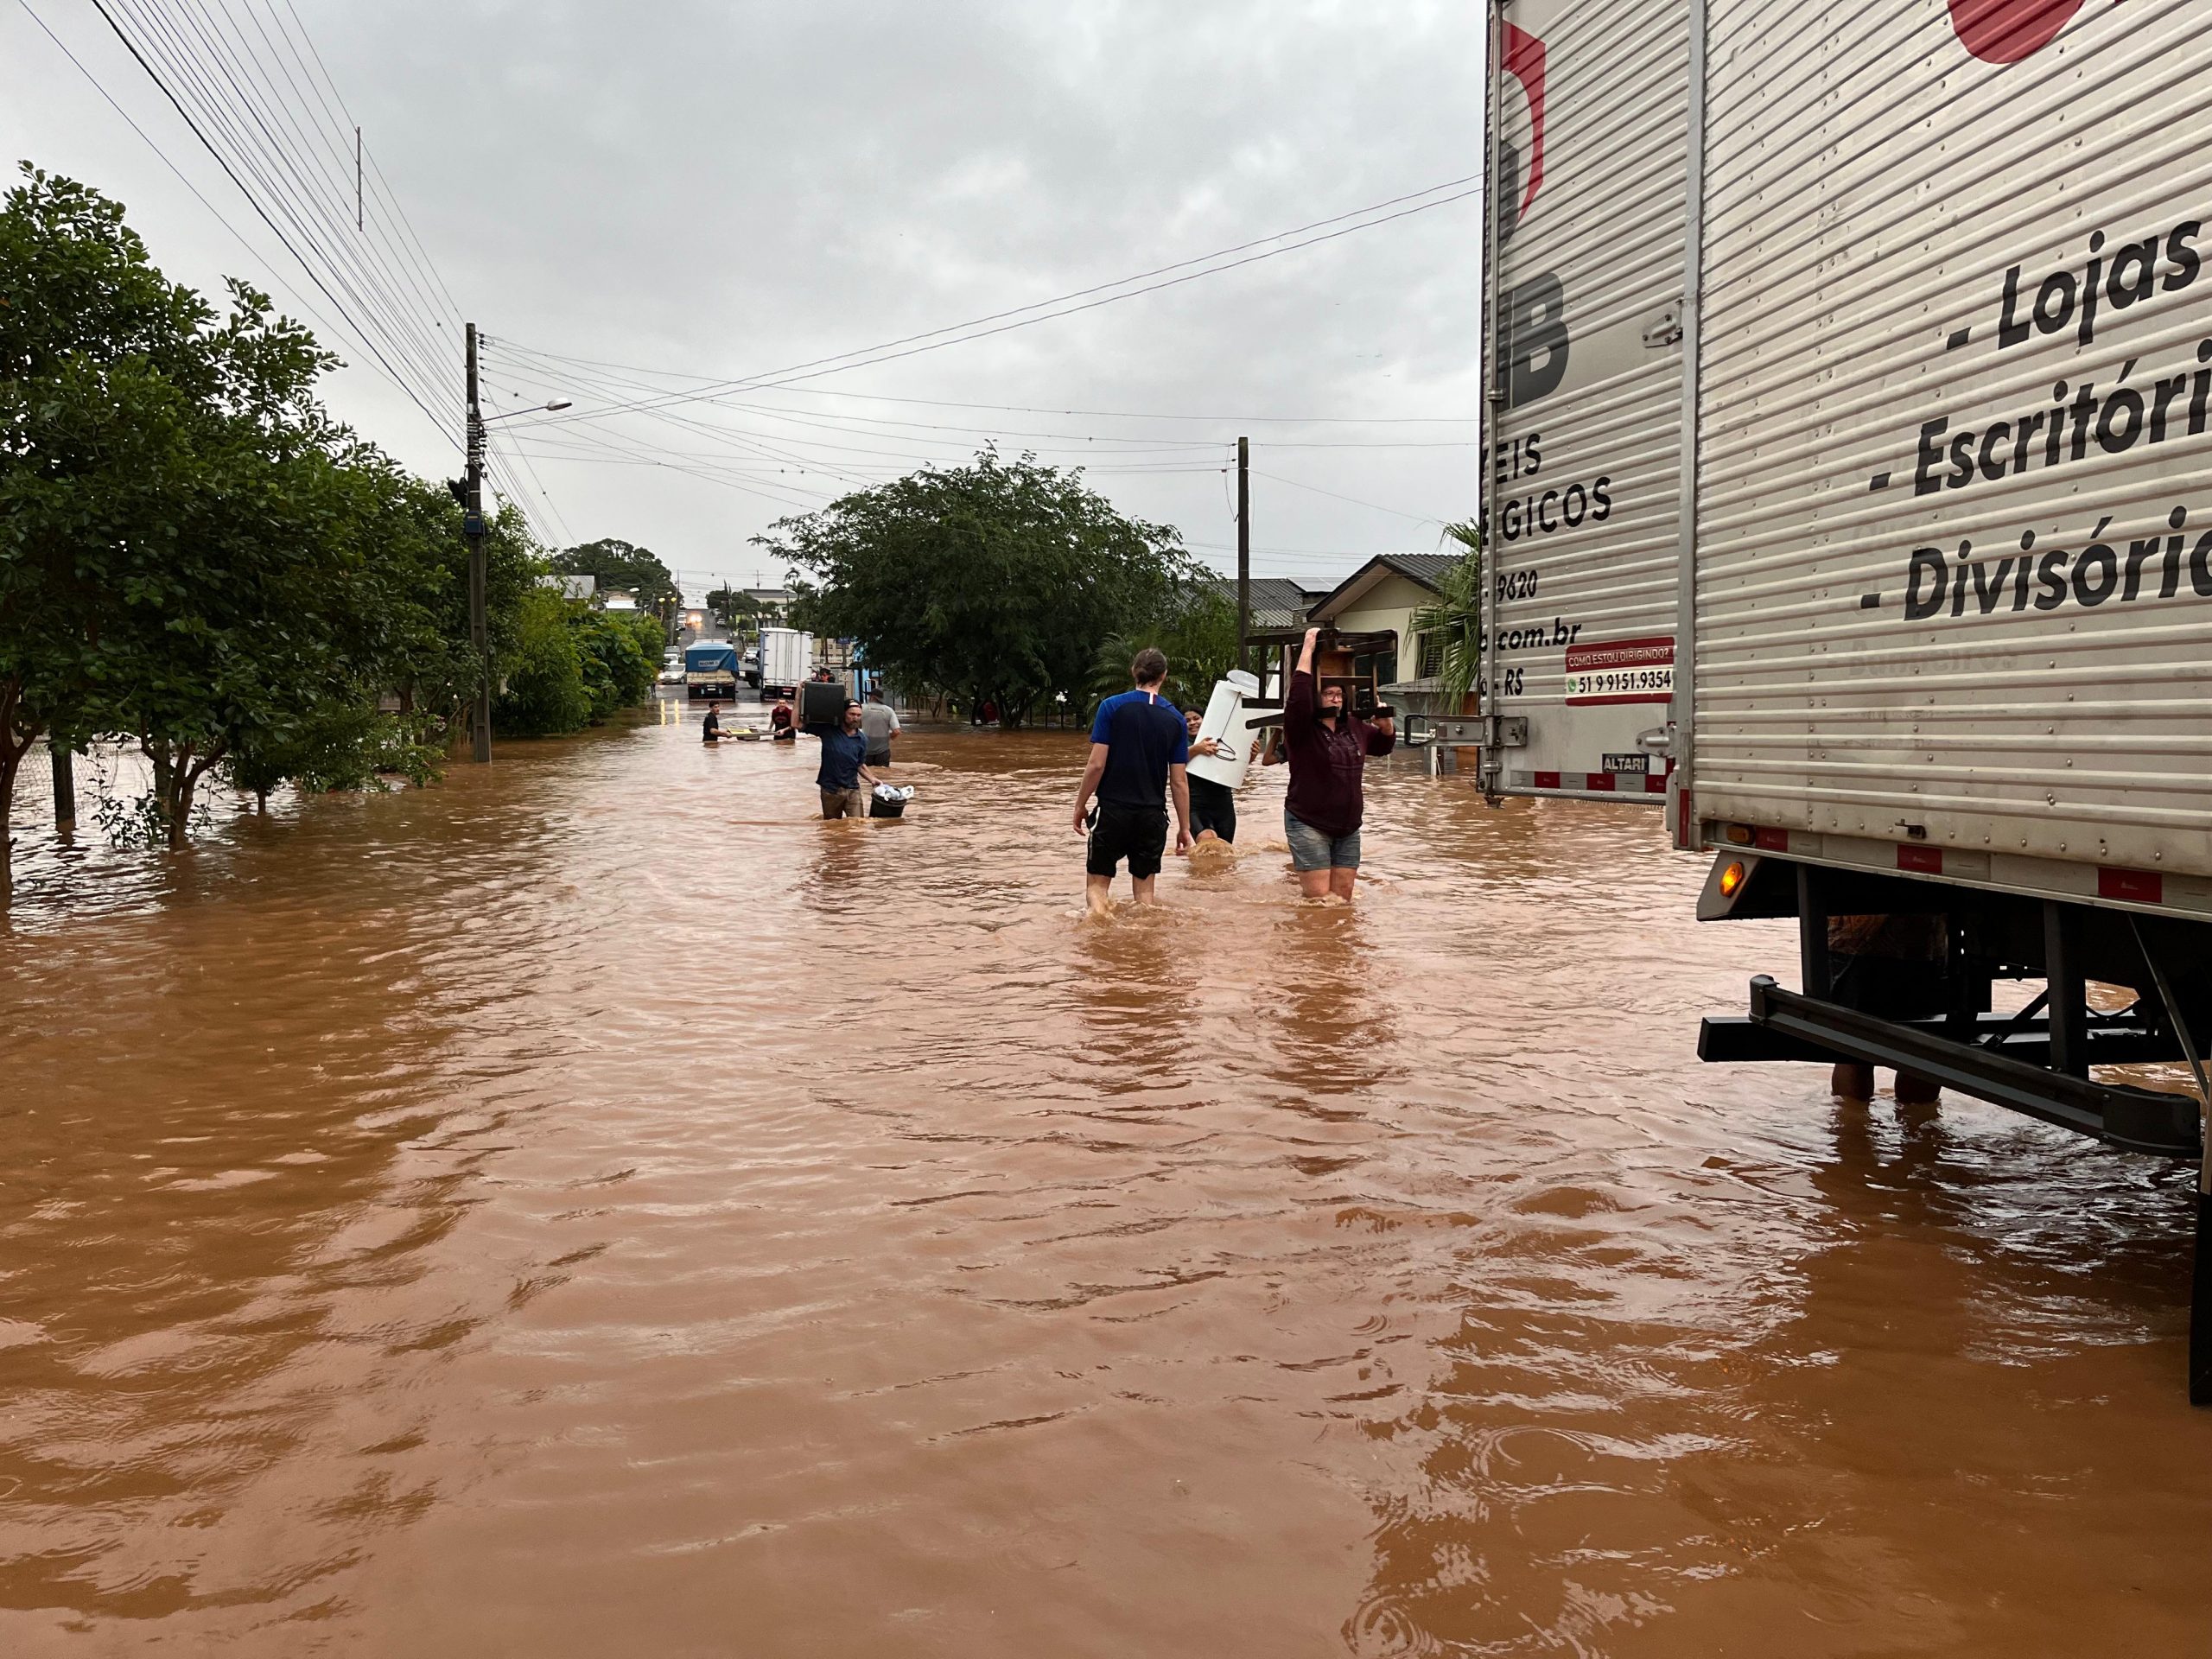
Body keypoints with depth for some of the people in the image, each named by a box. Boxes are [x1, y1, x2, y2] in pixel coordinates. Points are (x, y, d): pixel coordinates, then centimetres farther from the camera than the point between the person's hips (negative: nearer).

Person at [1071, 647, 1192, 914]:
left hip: (1113, 810, -2)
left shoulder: (1112, 707, -5)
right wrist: (1184, 828, 9)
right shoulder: (1175, 720, 2)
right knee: (1145, 891, 12)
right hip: (1153, 815, 2)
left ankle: (1100, 913, -21)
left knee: (1097, 884, 6)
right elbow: (1179, 781, 2)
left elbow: (1097, 764, -10)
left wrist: (1080, 805, 2)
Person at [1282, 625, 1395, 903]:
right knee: (1319, 901, -11)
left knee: (1343, 898, 5)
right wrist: (1308, 648, -24)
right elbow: (1298, 694, -28)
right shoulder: (1301, 729, -9)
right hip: (1308, 825, -6)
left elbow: (1384, 744, 28)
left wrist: (1386, 721, 5)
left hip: (1348, 828, 7)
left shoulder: (1354, 728, 11)